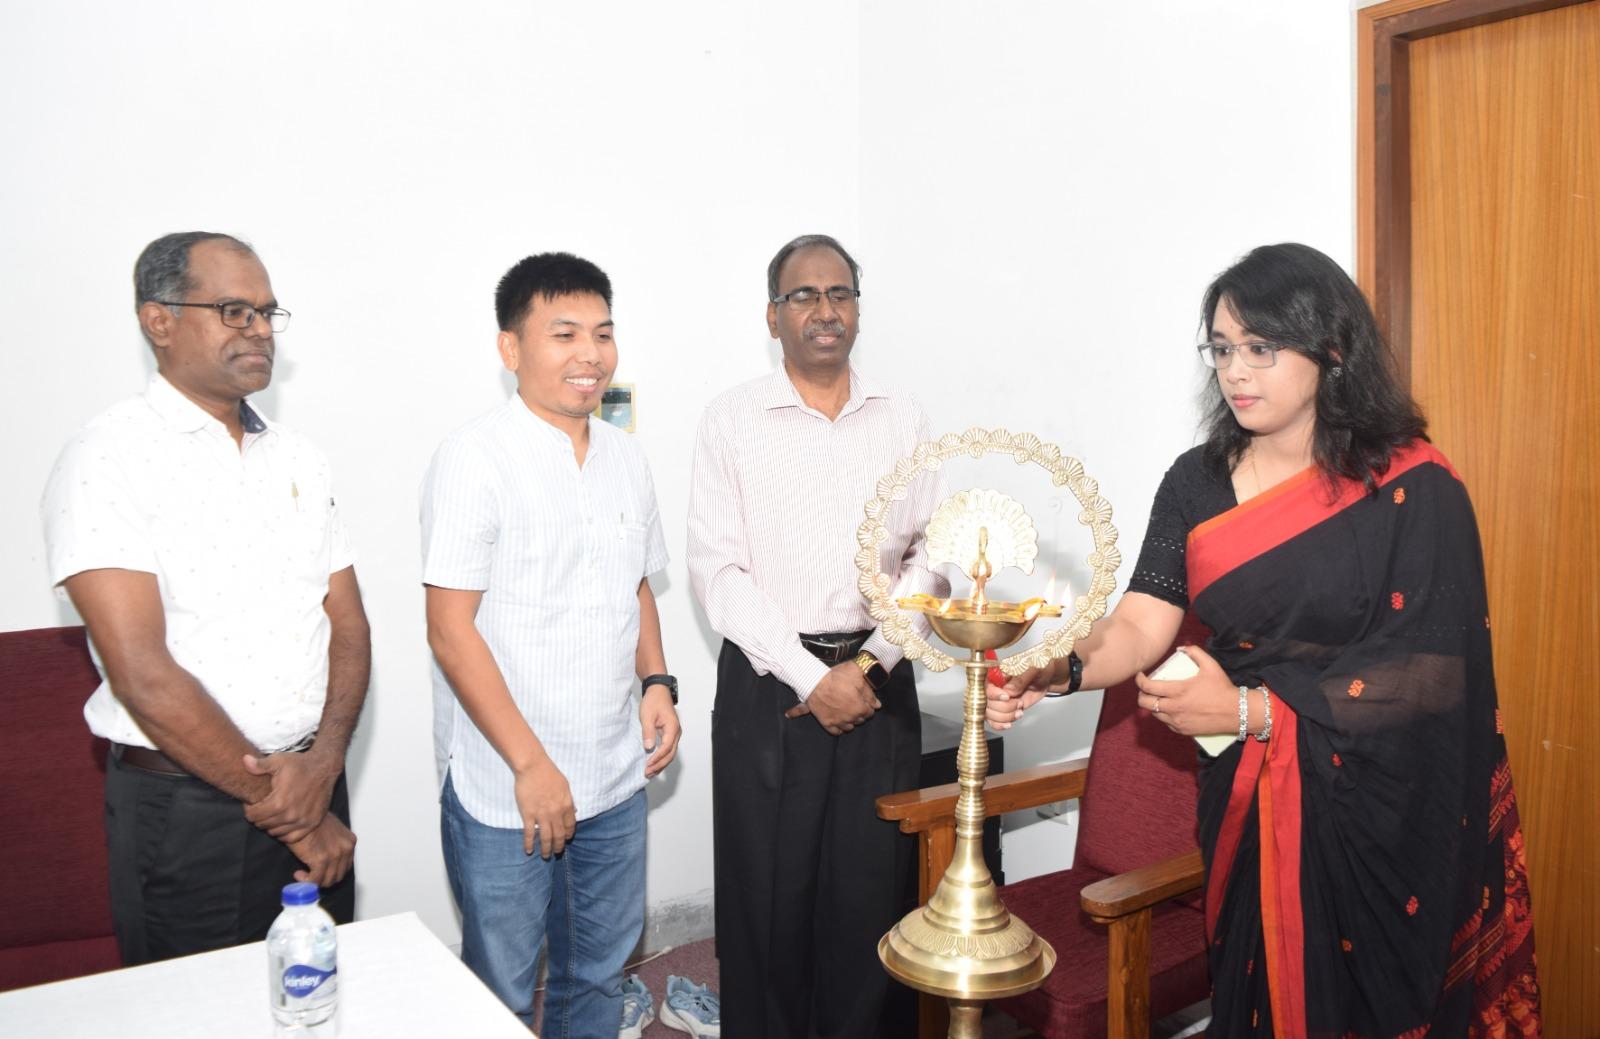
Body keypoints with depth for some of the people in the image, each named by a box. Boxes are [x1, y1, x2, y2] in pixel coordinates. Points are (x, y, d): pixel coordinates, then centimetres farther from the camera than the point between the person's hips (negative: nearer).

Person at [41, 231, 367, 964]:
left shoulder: (298, 457, 8)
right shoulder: (107, 460, -12)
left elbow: (348, 624, 6)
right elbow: (142, 674, -18)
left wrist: (324, 764, -11)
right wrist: (282, 809, -12)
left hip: (313, 788, 6)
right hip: (186, 812, -5)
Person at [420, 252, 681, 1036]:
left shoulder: (625, 457, 8)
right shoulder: (474, 458, -13)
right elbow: (450, 628, -15)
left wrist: (656, 683, 2)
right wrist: (531, 765, -16)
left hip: (615, 780, 6)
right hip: (502, 792, -5)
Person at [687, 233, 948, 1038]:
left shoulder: (904, 422, 7)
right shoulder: (732, 421, -1)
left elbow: (930, 556, 5)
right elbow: (718, 571, -6)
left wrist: (871, 665, -7)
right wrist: (811, 677, -11)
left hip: (878, 684, 2)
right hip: (767, 683, -2)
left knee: (872, 887, 8)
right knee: (767, 892, 5)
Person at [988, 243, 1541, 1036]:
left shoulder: (1412, 488, -11)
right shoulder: (1197, 481, 0)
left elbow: (1433, 671, -16)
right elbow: (1140, 623, -9)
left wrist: (1251, 710, -22)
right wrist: (1060, 669, -30)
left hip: (1379, 810, -3)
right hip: (1245, 800, 3)